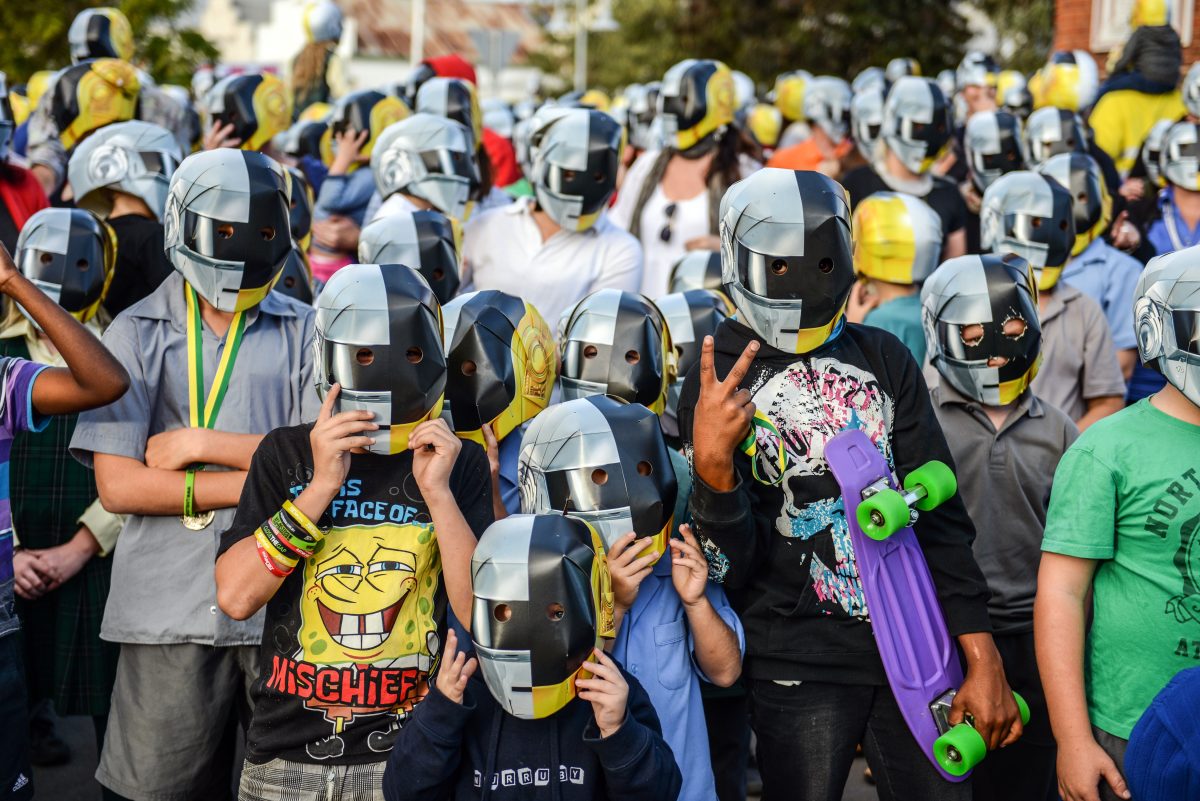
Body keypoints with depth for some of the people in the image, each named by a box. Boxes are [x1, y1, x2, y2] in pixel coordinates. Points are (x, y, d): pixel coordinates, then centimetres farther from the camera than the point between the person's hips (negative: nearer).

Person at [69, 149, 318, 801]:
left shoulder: (303, 333, 7)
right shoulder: (138, 335, 4)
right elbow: (118, 485, -5)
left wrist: (201, 444, -8)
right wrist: (260, 481, -9)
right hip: (171, 609, -1)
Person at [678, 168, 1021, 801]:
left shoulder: (883, 358, 6)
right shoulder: (718, 387, -4)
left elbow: (941, 514, 6)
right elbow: (732, 567, -9)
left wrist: (983, 659, 2)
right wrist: (712, 466, -26)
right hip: (800, 671, -3)